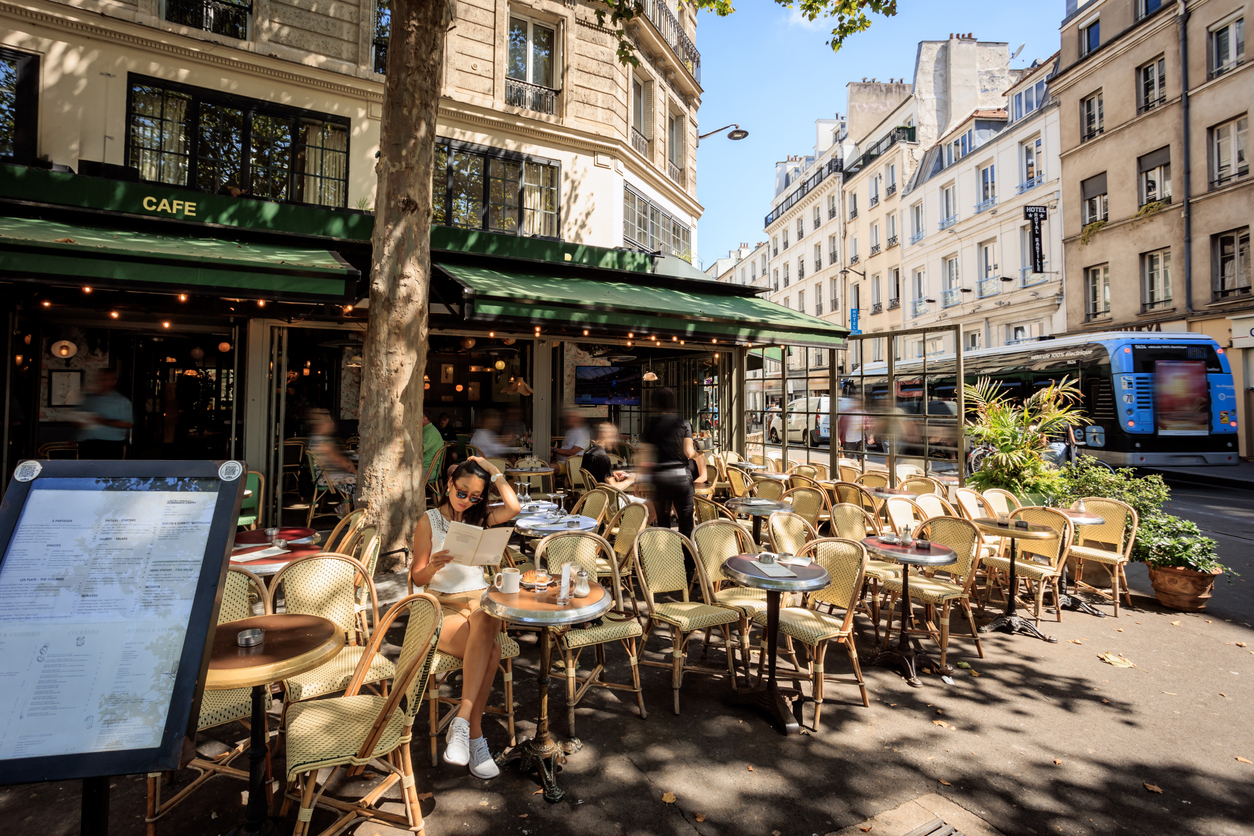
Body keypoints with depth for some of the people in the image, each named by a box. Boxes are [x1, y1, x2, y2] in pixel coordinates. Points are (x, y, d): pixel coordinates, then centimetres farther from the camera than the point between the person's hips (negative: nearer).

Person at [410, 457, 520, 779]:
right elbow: (417, 579, 4)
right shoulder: (429, 521, 6)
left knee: (484, 625, -35)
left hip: (479, 600, 3)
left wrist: (493, 471, 0)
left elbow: (514, 507, -7)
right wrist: (433, 565, -19)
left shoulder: (480, 518, 15)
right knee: (489, 649, -31)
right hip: (442, 606, -2)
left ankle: (461, 723, -34)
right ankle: (475, 735, -26)